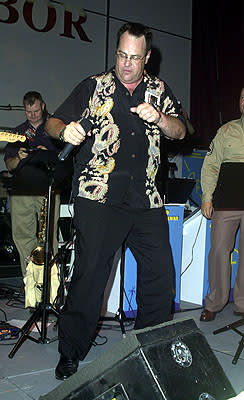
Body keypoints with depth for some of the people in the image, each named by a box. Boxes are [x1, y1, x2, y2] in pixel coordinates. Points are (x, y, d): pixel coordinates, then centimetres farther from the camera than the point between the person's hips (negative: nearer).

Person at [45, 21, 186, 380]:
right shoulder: (94, 87, 8)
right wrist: (65, 130, -19)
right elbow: (53, 123, 5)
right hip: (99, 198, -3)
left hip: (146, 201, 4)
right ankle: (71, 353, 10)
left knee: (161, 272, 6)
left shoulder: (159, 91, 15)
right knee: (90, 273, -5)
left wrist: (158, 117, -14)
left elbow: (179, 132, 8)